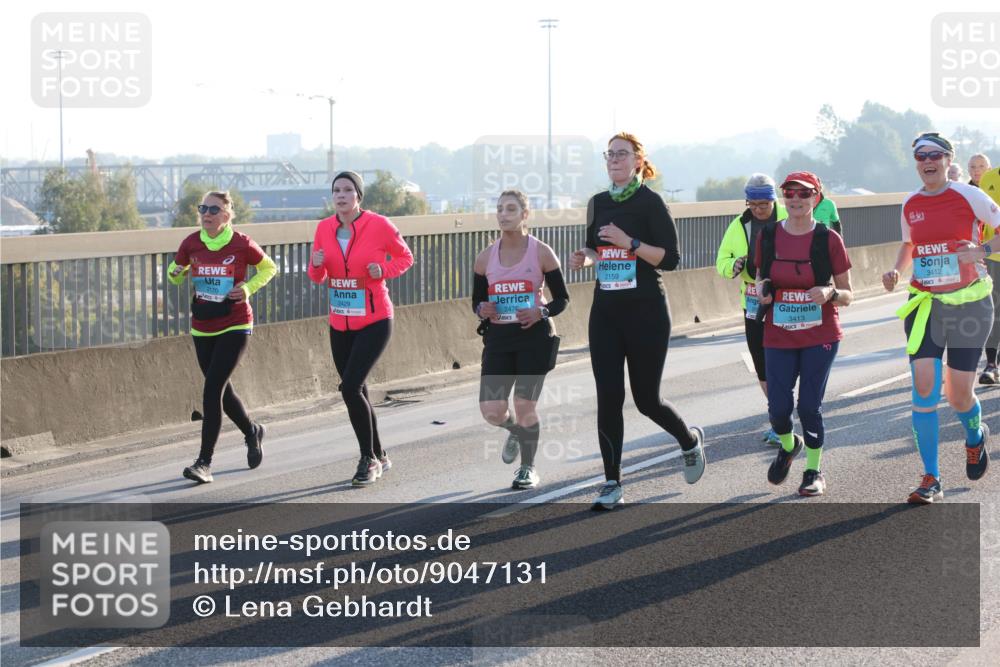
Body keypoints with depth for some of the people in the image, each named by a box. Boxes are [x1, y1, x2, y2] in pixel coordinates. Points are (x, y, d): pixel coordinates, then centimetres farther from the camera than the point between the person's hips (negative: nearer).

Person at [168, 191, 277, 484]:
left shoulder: (241, 244, -10)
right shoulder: (191, 243, -1)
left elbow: (269, 268, 6)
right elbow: (175, 271, 14)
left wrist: (248, 288, -11)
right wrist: (176, 274, -11)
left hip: (235, 327, -5)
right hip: (202, 328, 5)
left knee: (212, 388, -15)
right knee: (221, 390, 15)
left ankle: (204, 463, -13)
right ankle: (252, 432, 43)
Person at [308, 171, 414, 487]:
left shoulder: (379, 225, -10)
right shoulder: (324, 228, 2)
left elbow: (405, 257, 3)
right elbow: (318, 277, 11)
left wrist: (383, 270, -16)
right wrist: (317, 265, -12)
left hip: (374, 322, -5)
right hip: (340, 324, 6)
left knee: (350, 387, -17)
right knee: (356, 391, 12)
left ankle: (369, 459, -4)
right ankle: (378, 457, 29)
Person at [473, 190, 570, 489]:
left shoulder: (541, 253, -4)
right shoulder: (485, 258, 5)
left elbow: (562, 299, 1)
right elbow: (477, 300, 12)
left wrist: (541, 312, -18)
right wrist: (482, 310, -11)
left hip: (534, 336, -3)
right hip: (498, 338, 3)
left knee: (525, 406, -3)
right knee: (491, 411, -6)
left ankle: (528, 468, 19)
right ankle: (515, 431, 31)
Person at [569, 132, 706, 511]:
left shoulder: (650, 202, -8)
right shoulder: (598, 203, 10)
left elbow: (671, 258, -13)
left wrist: (629, 242, -23)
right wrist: (584, 259, 0)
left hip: (646, 312, -5)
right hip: (605, 312, 5)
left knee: (646, 399, 2)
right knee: (608, 398, -3)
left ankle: (690, 441, 33)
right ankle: (612, 484, 2)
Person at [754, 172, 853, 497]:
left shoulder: (828, 239, -6)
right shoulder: (768, 236, 1)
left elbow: (847, 295, -1)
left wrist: (830, 294, -22)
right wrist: (761, 288, -7)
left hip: (820, 336, -2)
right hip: (778, 337, 2)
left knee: (810, 405, -4)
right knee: (778, 407, -4)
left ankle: (814, 471, 17)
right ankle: (788, 444, 31)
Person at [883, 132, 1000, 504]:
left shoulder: (968, 196, -8)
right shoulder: (910, 205, 5)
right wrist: (897, 271, 4)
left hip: (968, 302, -3)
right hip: (925, 305, 3)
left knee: (958, 394, 3)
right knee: (924, 387, -10)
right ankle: (931, 480, -5)